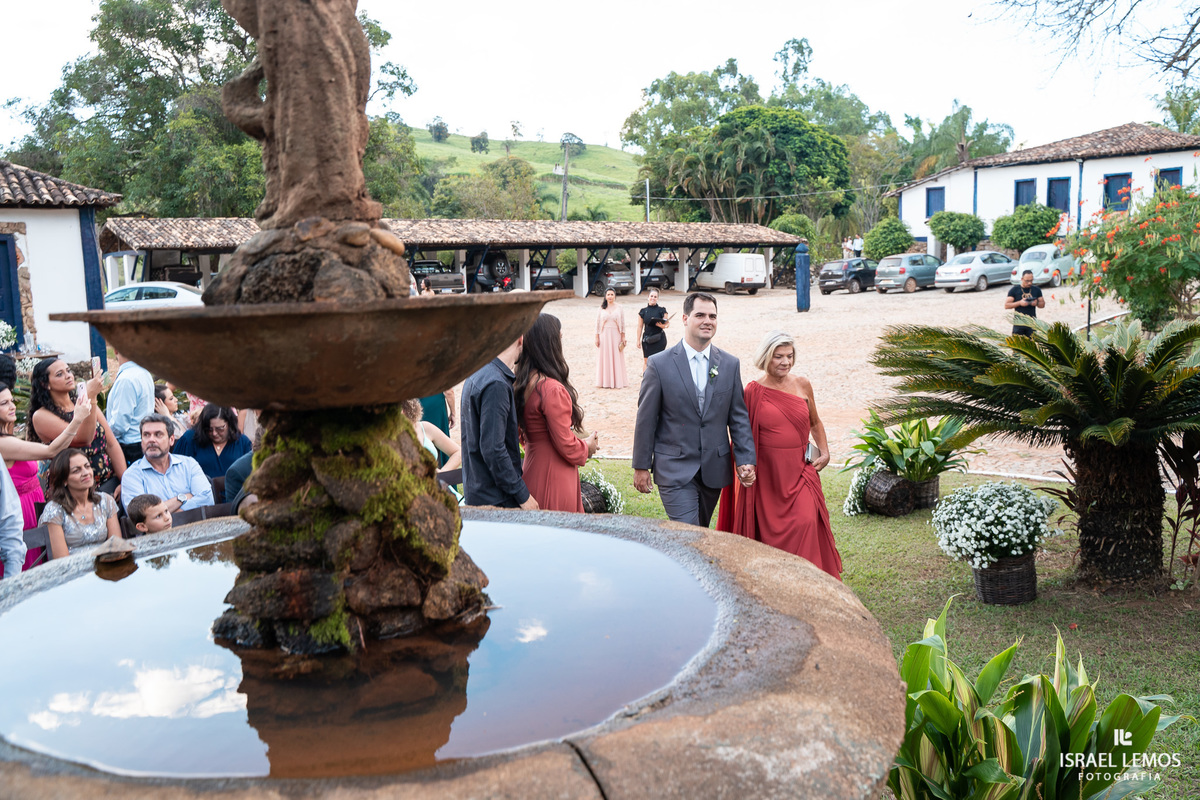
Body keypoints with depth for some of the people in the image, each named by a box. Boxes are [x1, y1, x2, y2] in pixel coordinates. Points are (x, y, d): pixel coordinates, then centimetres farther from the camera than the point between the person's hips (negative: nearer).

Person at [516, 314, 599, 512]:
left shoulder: (523, 384, 3)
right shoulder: (552, 389, -23)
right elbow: (565, 445, -18)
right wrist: (587, 447, 3)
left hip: (531, 471, 8)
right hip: (554, 480, -8)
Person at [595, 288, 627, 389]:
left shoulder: (619, 308, 4)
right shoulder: (602, 308, 5)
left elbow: (623, 324, 6)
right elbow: (597, 323, 6)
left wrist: (623, 337, 1)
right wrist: (596, 337, 1)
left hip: (616, 335, 0)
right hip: (604, 335, 0)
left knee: (617, 357, 0)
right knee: (605, 357, 1)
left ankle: (617, 381, 7)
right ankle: (606, 382, 5)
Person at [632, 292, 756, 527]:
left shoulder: (730, 364, 5)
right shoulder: (659, 364, -6)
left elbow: (739, 417, 8)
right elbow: (646, 419, -3)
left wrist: (746, 460, -1)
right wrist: (641, 466, -2)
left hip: (714, 470, 4)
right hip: (675, 470, -4)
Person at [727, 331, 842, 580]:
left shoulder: (802, 385, 4)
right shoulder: (753, 391, -3)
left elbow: (815, 422, 17)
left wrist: (825, 452, 6)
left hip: (799, 469, 1)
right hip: (767, 472, -1)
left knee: (806, 523, -11)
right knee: (770, 527, 5)